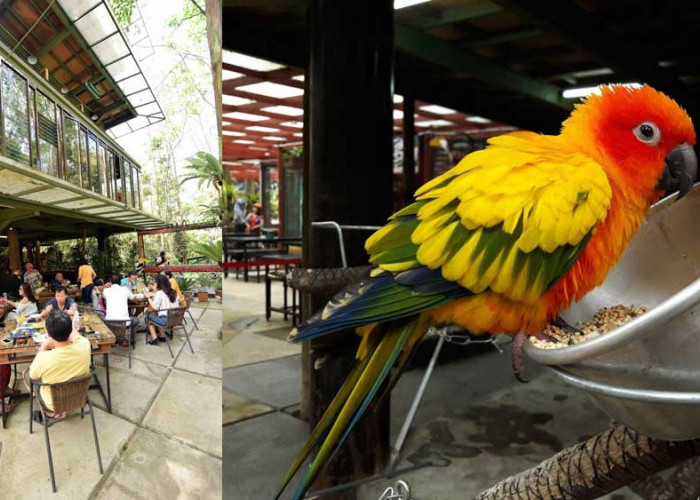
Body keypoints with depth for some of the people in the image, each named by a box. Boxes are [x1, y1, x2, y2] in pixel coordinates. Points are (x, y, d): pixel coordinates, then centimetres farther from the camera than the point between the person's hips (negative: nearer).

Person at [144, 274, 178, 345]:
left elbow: (155, 307, -10)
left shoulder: (159, 293, -11)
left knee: (148, 315, 17)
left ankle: (154, 338, 11)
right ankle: (161, 336, 28)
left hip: (165, 320, -7)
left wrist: (149, 298, 2)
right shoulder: (174, 292, 9)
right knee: (158, 314, 31)